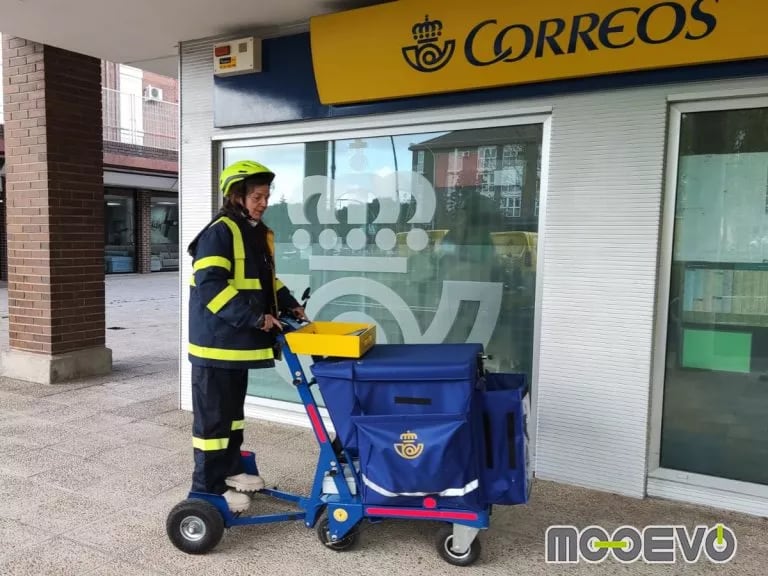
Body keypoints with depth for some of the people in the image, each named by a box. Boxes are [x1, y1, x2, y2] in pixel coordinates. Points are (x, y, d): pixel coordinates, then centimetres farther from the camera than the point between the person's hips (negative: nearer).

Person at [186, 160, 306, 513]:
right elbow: (210, 286, -25)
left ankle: (229, 469, 34)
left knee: (233, 408, 20)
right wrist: (255, 317, -28)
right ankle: (207, 485, 13)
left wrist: (288, 305, 8)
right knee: (214, 413, 0)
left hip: (239, 339, 9)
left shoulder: (259, 234, 11)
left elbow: (266, 280, 22)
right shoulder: (219, 232, -17)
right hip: (217, 340, -9)